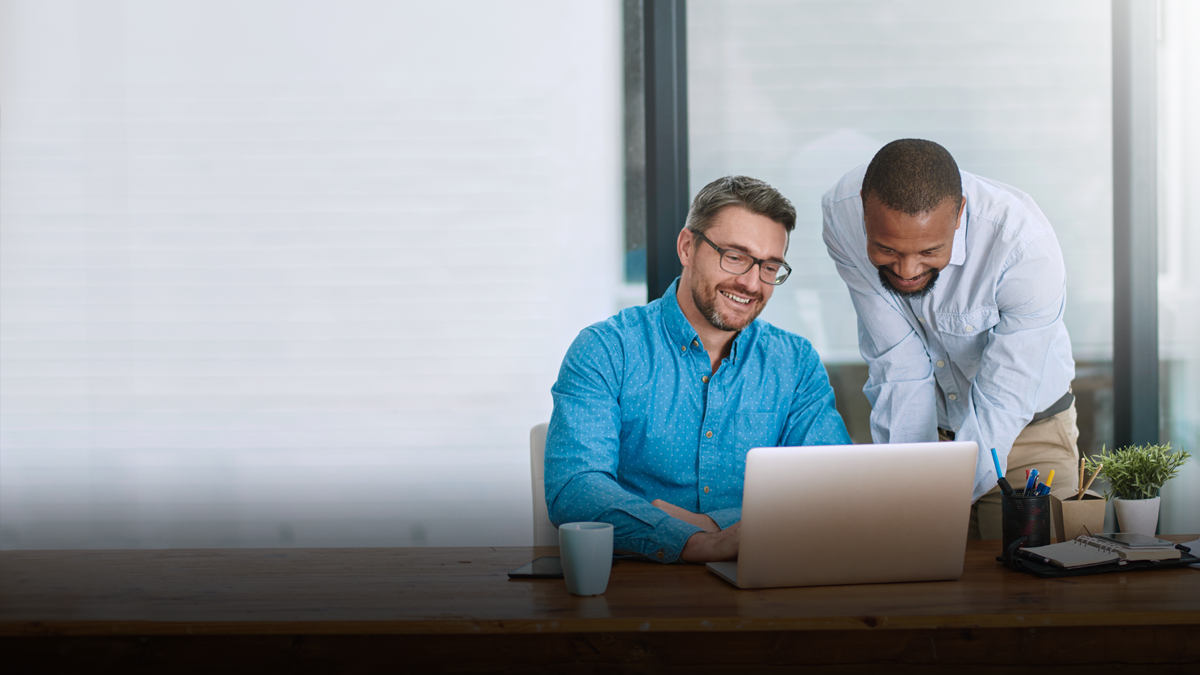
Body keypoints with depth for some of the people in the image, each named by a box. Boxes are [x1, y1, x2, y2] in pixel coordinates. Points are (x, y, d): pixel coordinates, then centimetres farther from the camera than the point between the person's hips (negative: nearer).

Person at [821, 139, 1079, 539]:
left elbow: (1001, 404, -28)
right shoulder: (841, 216, -23)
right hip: (924, 430, 0)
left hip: (1025, 431, 0)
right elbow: (900, 370, -18)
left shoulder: (1026, 243, -31)